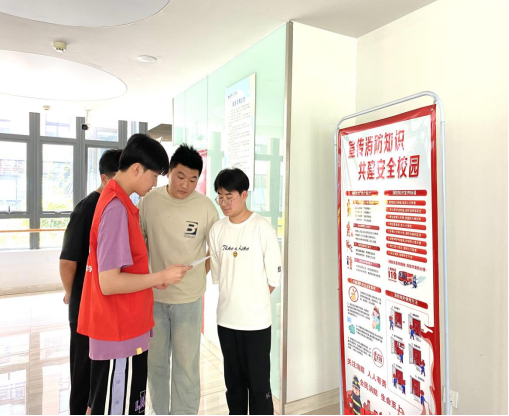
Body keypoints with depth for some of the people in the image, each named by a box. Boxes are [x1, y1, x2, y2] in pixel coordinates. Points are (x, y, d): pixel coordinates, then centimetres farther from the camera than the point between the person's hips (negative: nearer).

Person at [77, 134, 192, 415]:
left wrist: (151, 280, 8)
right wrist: (162, 276, -18)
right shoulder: (117, 208, -22)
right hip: (120, 335, -9)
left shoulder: (117, 201, 8)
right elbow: (108, 283, -25)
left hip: (125, 330, 9)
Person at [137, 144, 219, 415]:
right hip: (152, 296, 2)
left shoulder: (206, 207, -9)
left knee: (186, 365, 7)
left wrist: (194, 277, -2)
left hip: (188, 299, -2)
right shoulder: (148, 201, -5)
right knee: (155, 362, 18)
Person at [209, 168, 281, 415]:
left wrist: (253, 301, -1)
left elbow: (274, 276, -8)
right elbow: (216, 274, 8)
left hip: (256, 320, -4)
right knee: (233, 381, 20)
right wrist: (233, 299, 4)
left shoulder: (262, 228, -13)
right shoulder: (217, 230, 0)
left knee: (259, 383, 9)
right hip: (226, 318, 5)